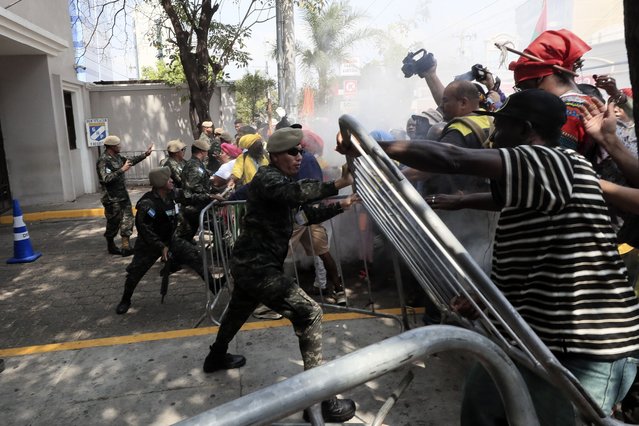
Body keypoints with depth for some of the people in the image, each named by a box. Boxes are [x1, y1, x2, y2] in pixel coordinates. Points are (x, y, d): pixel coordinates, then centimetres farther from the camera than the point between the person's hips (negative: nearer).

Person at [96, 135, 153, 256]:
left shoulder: (117, 157, 9)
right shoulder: (103, 161, -17)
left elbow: (131, 160, 25)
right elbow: (106, 179, -27)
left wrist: (145, 154, 22)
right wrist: (122, 170, -28)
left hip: (123, 195, 8)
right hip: (112, 198, -8)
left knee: (127, 220, 4)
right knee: (113, 223, 5)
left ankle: (126, 247, 7)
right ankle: (111, 246, 24)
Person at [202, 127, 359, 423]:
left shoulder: (282, 181, 16)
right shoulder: (267, 177, -14)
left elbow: (307, 214, 12)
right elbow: (296, 192, -35)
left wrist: (341, 205, 0)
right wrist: (336, 185, -41)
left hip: (250, 263, 11)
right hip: (257, 266, -11)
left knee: (239, 310, 31)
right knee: (309, 313, -14)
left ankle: (216, 357, 56)